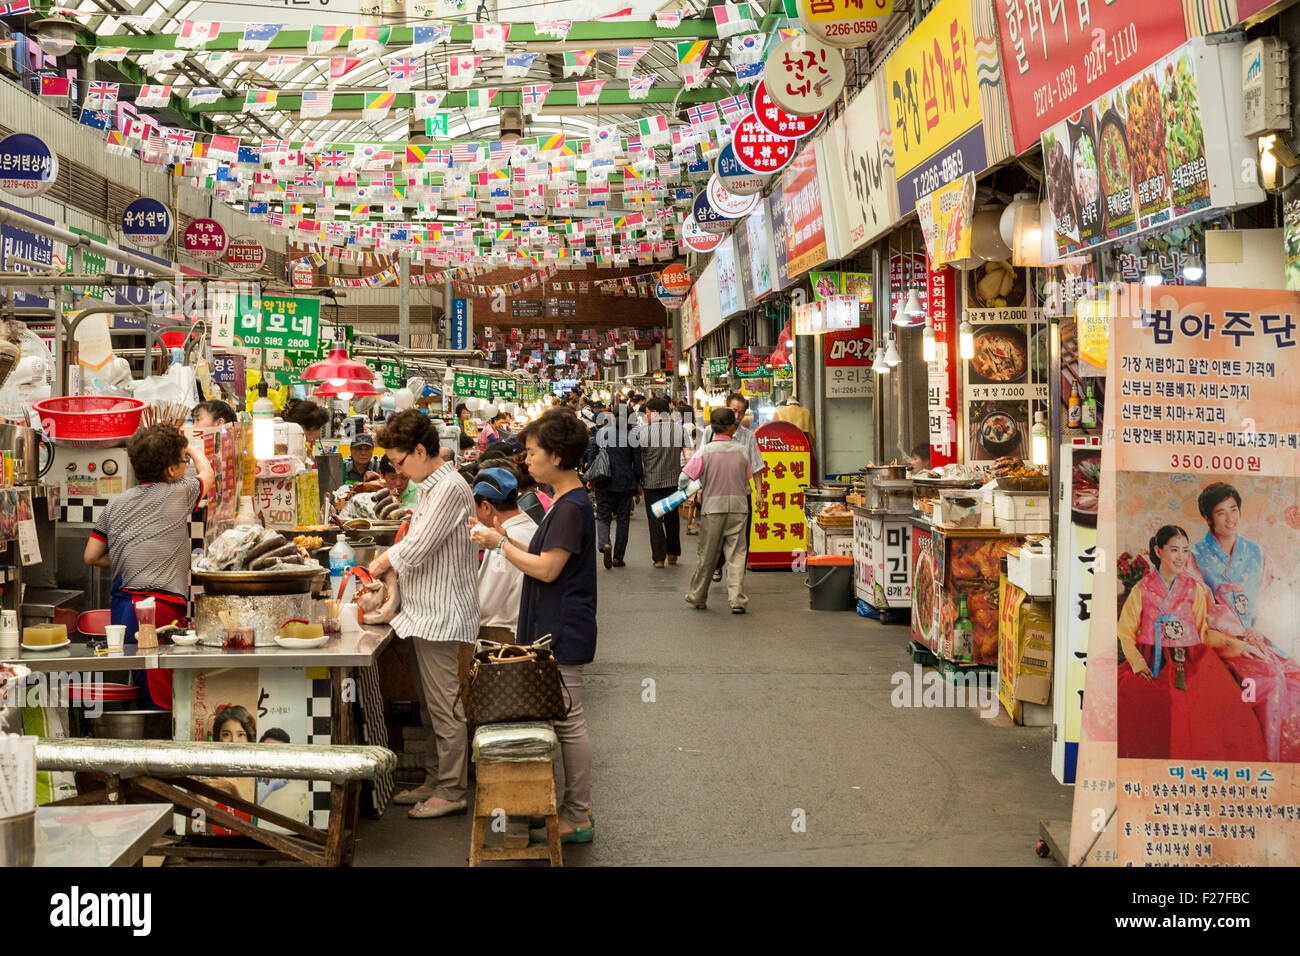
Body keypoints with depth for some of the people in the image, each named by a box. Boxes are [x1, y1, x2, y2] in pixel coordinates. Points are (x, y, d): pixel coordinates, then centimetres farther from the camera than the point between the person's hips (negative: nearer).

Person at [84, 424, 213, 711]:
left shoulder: (116, 504, 15)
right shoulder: (179, 493, 2)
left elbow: (91, 556, 18)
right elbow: (206, 473, 25)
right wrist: (192, 450, 44)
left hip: (121, 607, 7)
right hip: (160, 607, -7)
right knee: (164, 703, -8)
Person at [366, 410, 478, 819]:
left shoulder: (450, 489, -18)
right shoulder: (431, 486, 15)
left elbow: (416, 550, -19)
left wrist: (384, 562, -2)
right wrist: (391, 563, 4)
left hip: (441, 616, -10)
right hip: (424, 613, 10)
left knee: (445, 707, -2)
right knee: (430, 706, 16)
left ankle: (452, 790, 6)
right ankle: (434, 780, 26)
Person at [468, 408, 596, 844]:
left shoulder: (572, 506, -19)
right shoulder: (565, 501, 13)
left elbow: (547, 568, -21)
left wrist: (501, 544, -11)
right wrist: (505, 541, 6)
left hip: (563, 632, -10)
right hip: (552, 628, 10)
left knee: (568, 722, -2)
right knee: (564, 720, 15)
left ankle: (579, 819, 7)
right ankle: (574, 806, 24)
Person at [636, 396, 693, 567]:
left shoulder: (643, 431, -7)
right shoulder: (679, 428, -2)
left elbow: (637, 458, -1)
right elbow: (688, 454, -5)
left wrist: (638, 481, 11)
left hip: (651, 481, -2)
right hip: (674, 480, 2)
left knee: (654, 518, 5)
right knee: (672, 516, 18)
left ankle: (658, 557, 3)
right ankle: (673, 553, 26)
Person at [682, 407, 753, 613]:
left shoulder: (706, 451, -8)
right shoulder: (742, 450, 0)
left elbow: (684, 477, -7)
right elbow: (746, 480, 9)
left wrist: (685, 492, 15)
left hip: (713, 506, -1)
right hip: (738, 506, 1)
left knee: (707, 556, 10)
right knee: (736, 555, 2)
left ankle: (697, 598, 23)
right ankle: (737, 600, -6)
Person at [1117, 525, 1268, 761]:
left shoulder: (1195, 589, 13)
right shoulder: (1142, 590, 7)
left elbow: (1204, 632, 15)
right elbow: (1126, 634, 5)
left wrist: (1238, 645, 3)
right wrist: (1138, 664, -9)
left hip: (1190, 661, 2)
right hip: (1151, 662, -2)